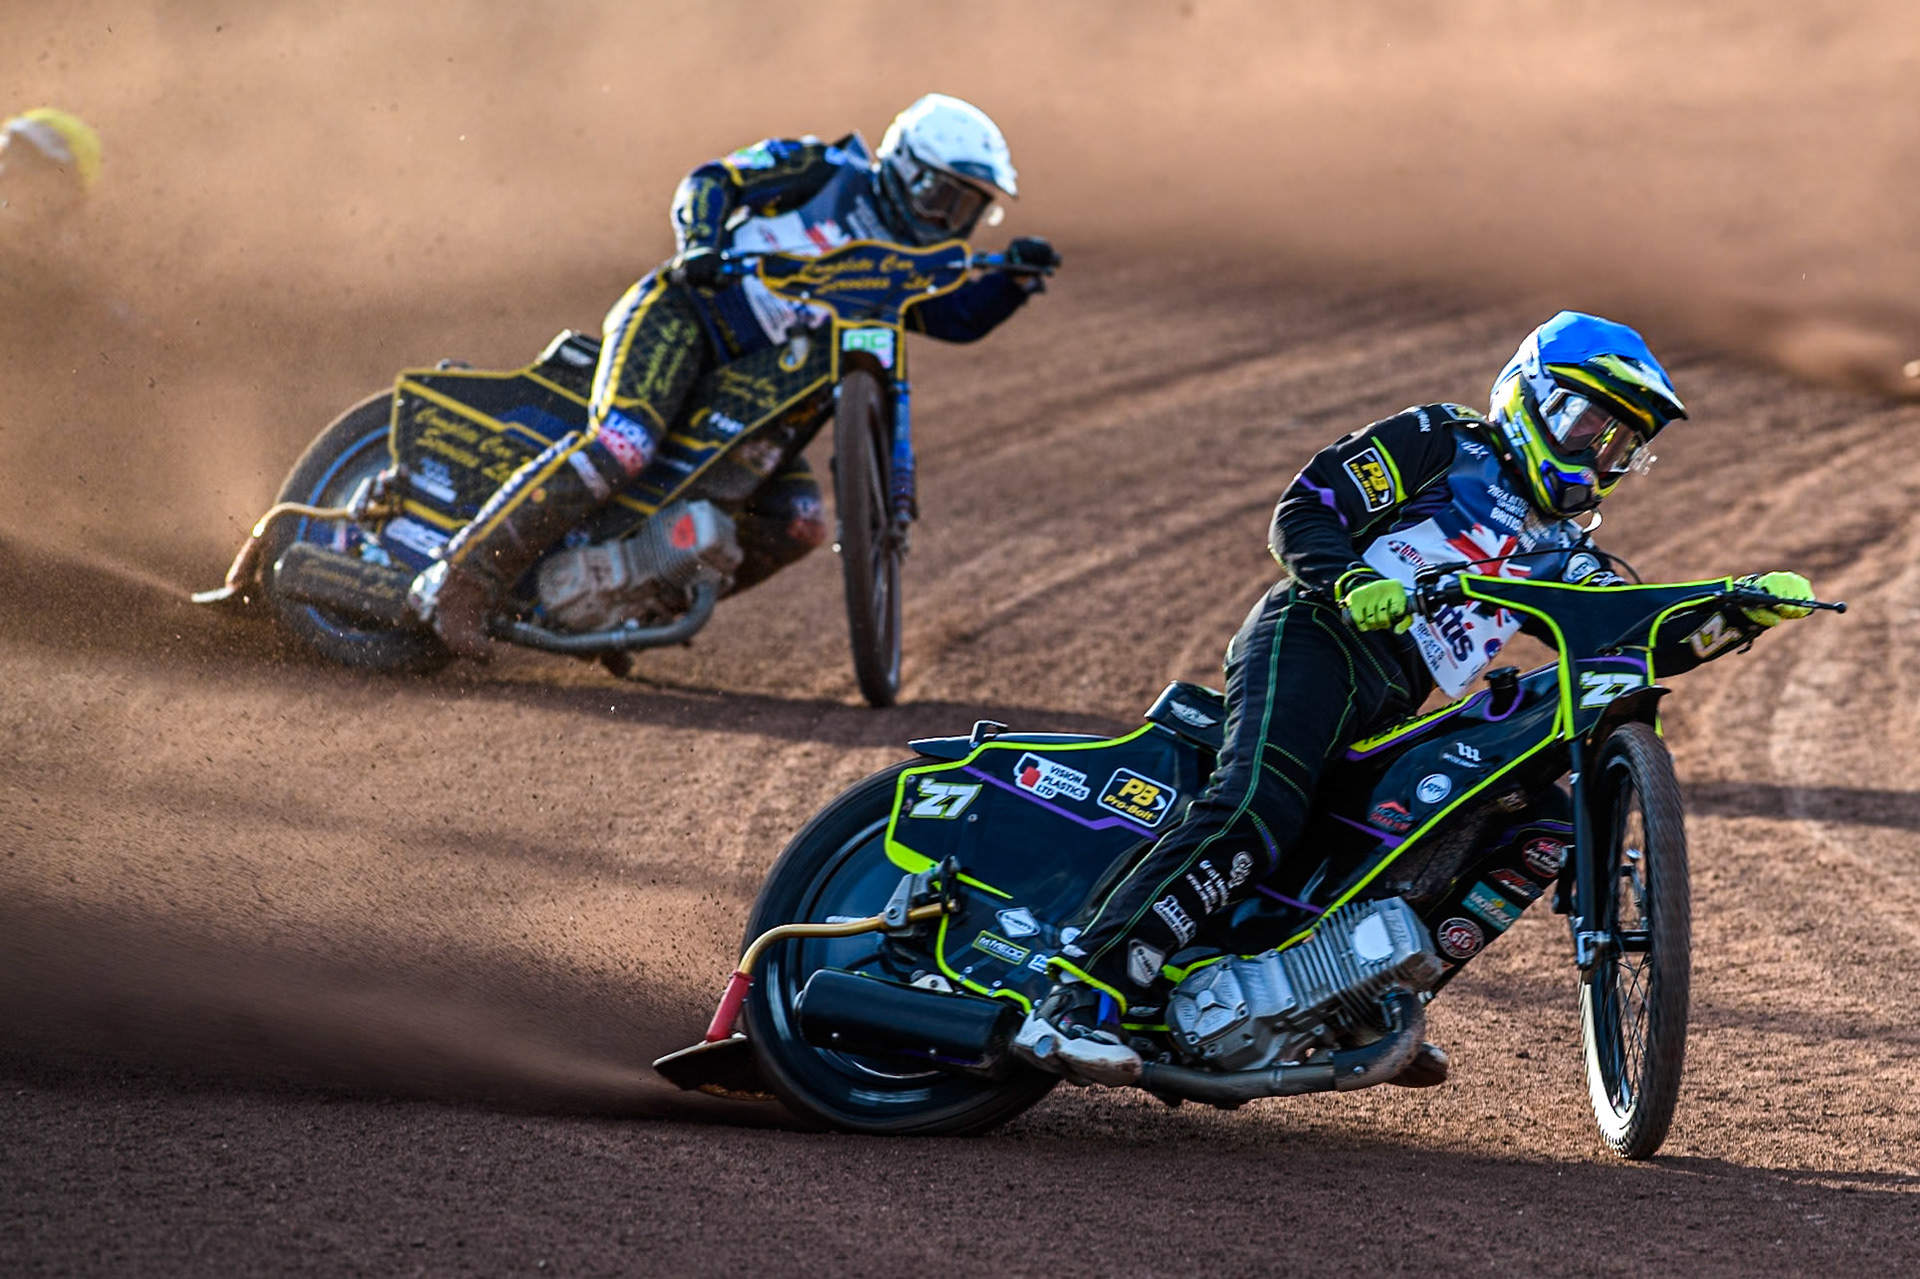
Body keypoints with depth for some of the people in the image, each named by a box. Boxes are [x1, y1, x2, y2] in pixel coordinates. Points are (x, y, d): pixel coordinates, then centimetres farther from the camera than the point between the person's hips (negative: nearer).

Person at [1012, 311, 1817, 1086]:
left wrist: (1741, 612, 2)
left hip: (1387, 718, 8)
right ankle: (1078, 1005, -38)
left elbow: (1648, 641, 19)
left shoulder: (1559, 559, 28)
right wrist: (1354, 582, -19)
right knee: (1258, 811, -31)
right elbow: (1303, 508, 0)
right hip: (1312, 642, -8)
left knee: (1543, 829, 1)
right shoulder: (1441, 445, 9)